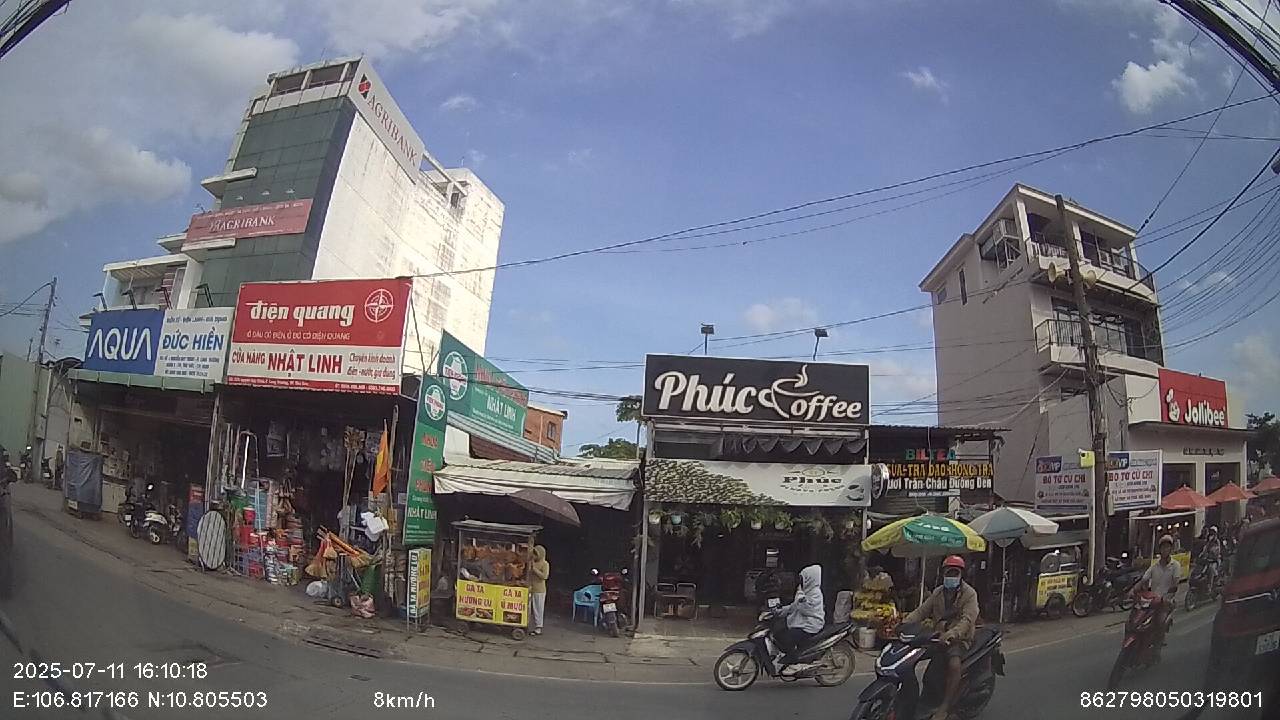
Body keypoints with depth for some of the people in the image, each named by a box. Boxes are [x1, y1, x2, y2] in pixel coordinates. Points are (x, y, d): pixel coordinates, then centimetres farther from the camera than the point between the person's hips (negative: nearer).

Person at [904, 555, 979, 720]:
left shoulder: (969, 593, -6)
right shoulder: (938, 592, 13)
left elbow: (968, 619, -21)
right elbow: (922, 610, 6)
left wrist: (952, 633, -40)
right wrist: (905, 623, -12)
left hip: (959, 638, -6)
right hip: (938, 636, 6)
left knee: (954, 663, -36)